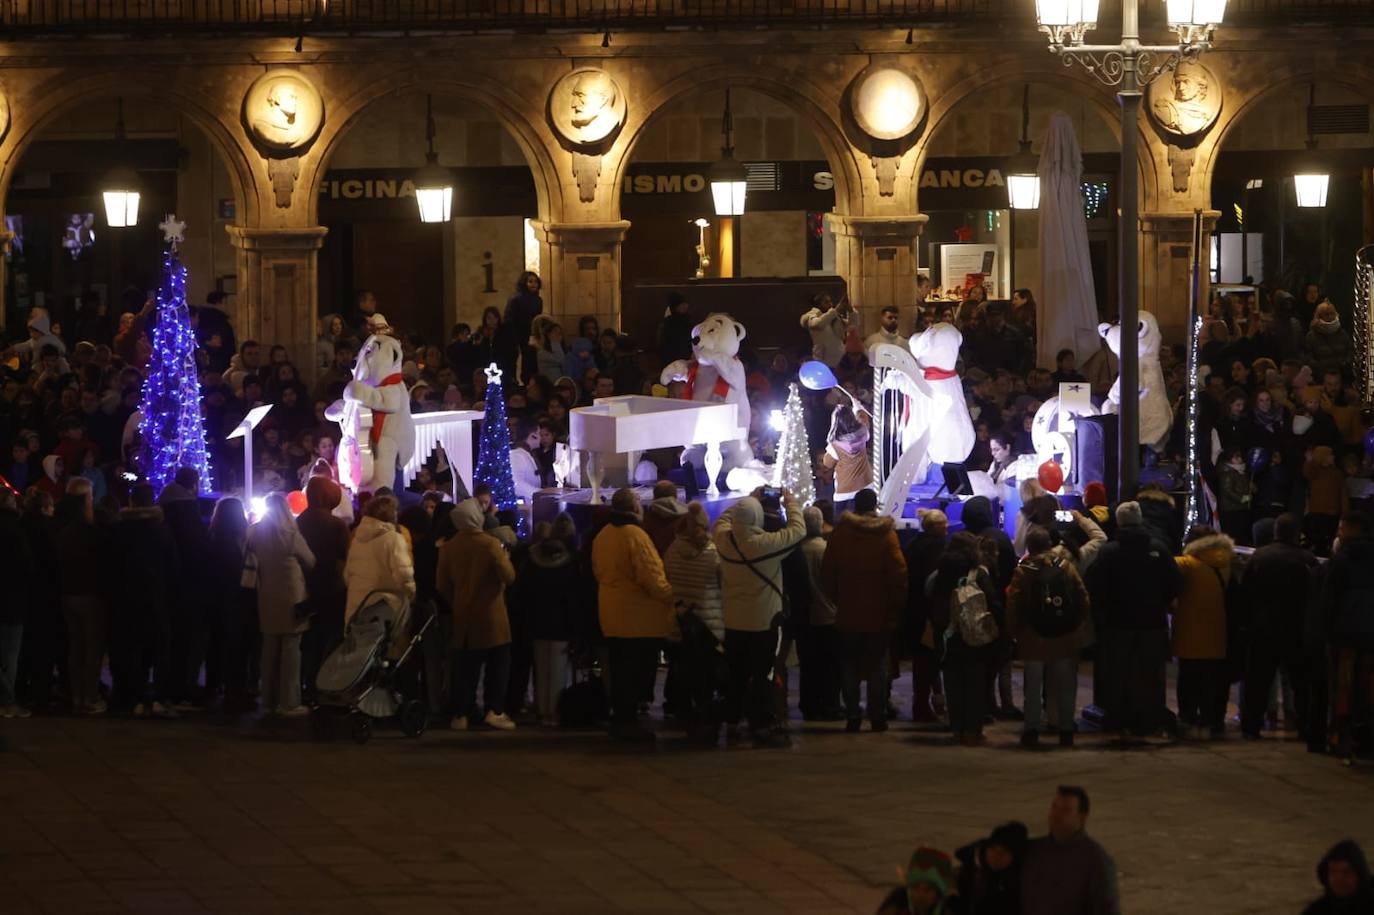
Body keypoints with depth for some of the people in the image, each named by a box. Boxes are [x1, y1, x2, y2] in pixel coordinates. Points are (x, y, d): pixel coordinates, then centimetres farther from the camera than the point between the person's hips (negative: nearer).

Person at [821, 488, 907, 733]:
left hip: (848, 612, 1)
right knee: (877, 666, 6)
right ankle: (878, 716, 5)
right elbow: (898, 574, -9)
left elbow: (827, 575, 4)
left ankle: (852, 715, 3)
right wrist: (897, 606, 0)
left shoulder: (840, 534, 0)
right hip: (879, 614, -1)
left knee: (849, 666, 7)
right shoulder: (886, 534, -7)